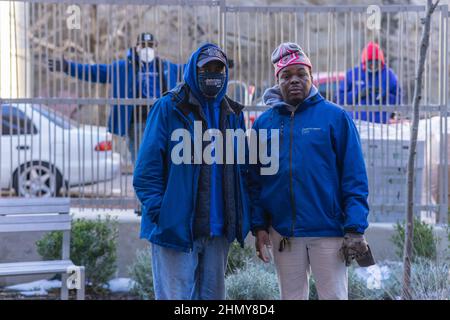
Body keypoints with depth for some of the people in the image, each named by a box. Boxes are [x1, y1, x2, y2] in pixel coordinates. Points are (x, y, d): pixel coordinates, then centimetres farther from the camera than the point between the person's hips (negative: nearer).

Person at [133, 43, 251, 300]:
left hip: (219, 229, 5)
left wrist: (243, 218, 7)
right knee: (176, 295, -4)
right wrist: (157, 211, -15)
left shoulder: (233, 114, 14)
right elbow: (147, 166, -7)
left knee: (213, 293, 13)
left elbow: (243, 169, 17)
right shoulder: (169, 108, -2)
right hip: (176, 227, -5)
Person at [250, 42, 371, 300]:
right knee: (292, 297, 12)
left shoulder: (335, 117, -2)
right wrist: (259, 226, 1)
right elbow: (256, 180, 10)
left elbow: (355, 179, -5)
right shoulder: (263, 123, 8)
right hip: (282, 234, 3)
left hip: (328, 232, -3)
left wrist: (355, 229, -11)